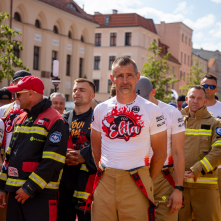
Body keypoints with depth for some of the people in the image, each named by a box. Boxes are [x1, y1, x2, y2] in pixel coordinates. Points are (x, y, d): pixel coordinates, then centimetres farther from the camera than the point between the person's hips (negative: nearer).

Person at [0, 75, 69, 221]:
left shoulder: (55, 121, -9)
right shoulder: (19, 120, 17)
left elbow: (53, 161, -15)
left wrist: (30, 188, -16)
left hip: (41, 193, -7)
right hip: (15, 192, 7)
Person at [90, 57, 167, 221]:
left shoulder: (152, 110, -1)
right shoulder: (101, 110, 8)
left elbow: (160, 153, 4)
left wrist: (147, 181, 6)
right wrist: (104, 174, 12)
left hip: (136, 184, -2)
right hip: (105, 183, 3)